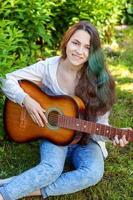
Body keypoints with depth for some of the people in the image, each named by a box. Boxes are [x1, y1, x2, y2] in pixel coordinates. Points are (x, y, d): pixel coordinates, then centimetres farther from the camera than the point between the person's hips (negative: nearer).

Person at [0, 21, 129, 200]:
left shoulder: (99, 80, -13)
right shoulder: (49, 66, -12)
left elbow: (99, 122, -8)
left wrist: (112, 135, -29)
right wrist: (26, 100, -24)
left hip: (85, 139, 1)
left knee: (94, 173, -31)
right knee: (52, 169, -34)